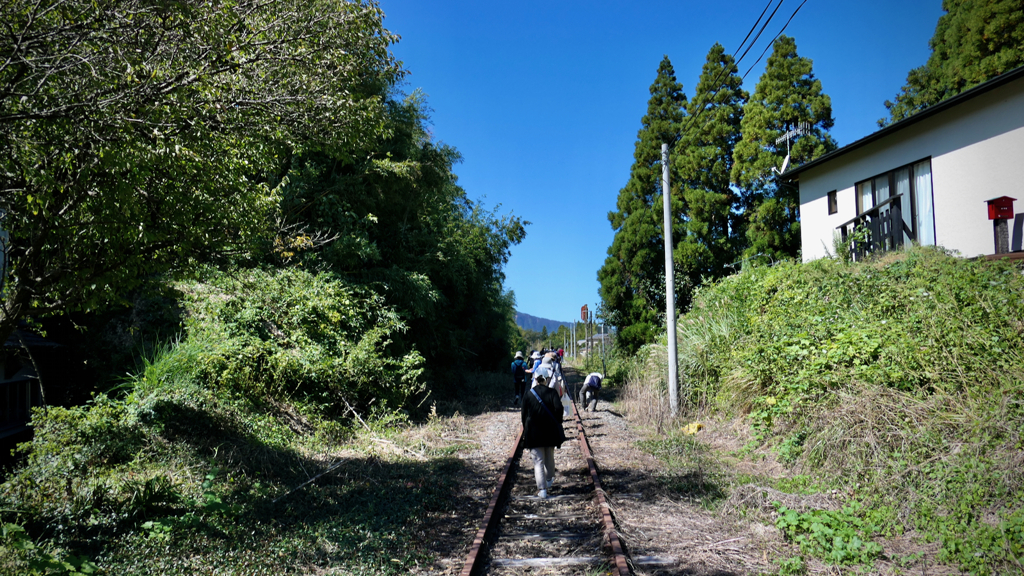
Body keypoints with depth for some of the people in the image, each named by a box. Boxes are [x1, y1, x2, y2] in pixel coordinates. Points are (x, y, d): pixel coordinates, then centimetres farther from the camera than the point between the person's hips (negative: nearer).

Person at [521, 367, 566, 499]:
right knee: (549, 457, 22)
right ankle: (549, 480, 41)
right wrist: (557, 424, -3)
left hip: (533, 433, -1)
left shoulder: (528, 395, -2)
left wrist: (525, 431, 13)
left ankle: (542, 489, -7)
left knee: (538, 461, -1)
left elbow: (524, 415, 2)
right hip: (550, 432, 1)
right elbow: (558, 408, -17)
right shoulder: (552, 393, -4)